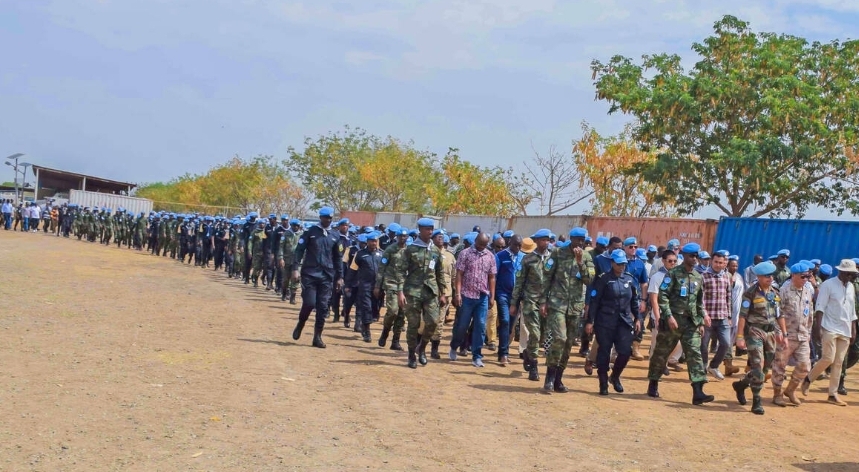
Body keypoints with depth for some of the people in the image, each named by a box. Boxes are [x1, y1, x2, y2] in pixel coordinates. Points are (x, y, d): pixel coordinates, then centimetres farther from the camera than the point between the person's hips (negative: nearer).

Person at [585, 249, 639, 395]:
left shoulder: (630, 280, 9)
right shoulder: (603, 280, -5)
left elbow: (634, 301, 17)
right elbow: (594, 301, -7)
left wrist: (637, 319, 12)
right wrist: (590, 321, -10)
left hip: (624, 321, 4)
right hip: (605, 321, -4)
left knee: (625, 351, -5)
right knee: (604, 353, 1)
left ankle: (615, 376, 21)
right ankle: (603, 384, 13)